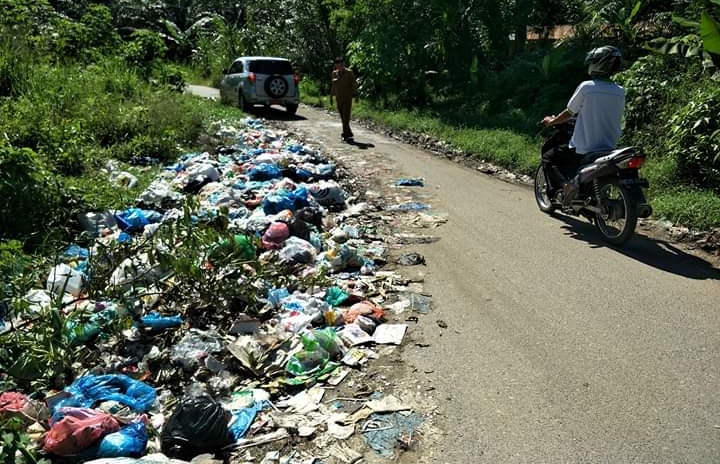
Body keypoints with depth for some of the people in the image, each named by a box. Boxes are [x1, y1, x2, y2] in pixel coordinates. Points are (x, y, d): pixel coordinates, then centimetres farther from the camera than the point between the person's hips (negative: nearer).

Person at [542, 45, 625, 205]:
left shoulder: (586, 87, -12)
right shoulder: (620, 92, 1)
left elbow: (569, 113, -4)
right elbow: (617, 118, 12)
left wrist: (551, 121, 14)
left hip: (583, 148, -5)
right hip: (609, 148, 5)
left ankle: (571, 180, -3)